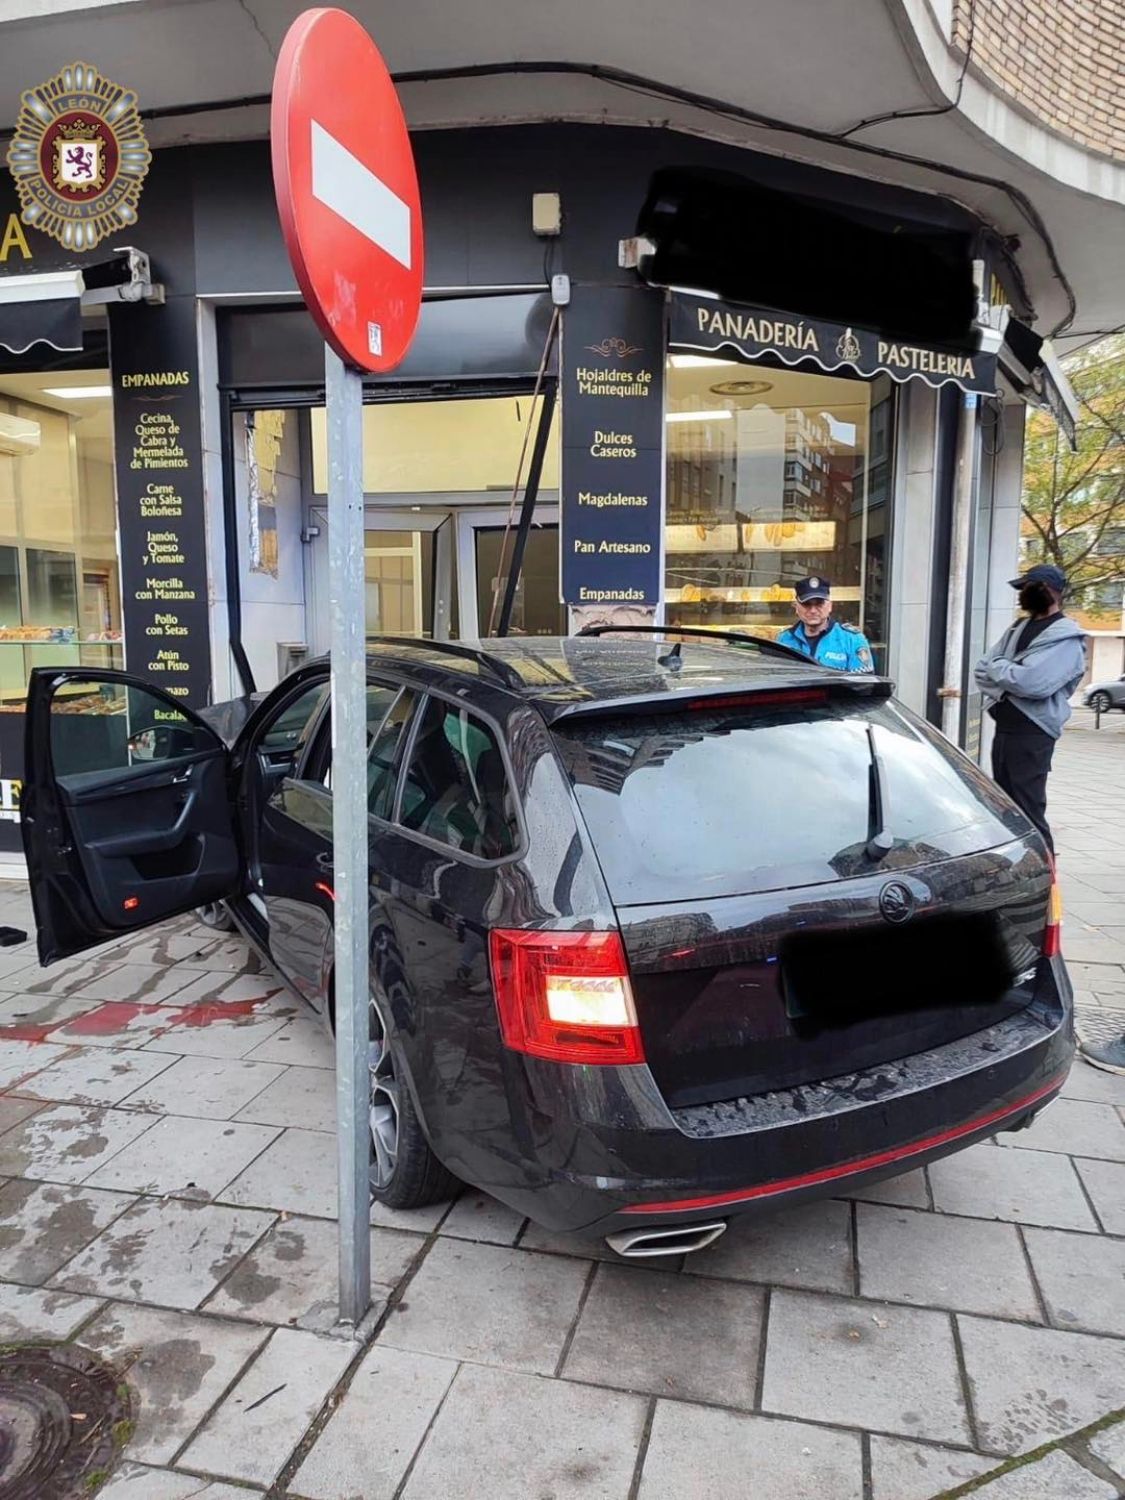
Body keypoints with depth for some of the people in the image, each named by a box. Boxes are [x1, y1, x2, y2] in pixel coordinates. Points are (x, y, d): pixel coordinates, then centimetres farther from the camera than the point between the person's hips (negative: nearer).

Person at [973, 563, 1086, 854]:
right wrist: (1008, 678, -9)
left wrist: (997, 668, -7)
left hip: (1032, 735, -8)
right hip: (1002, 730, 8)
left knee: (1028, 814, -7)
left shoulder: (1066, 638, -9)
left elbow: (1034, 682, -23)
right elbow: (981, 671, 10)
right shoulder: (1017, 629, 15)